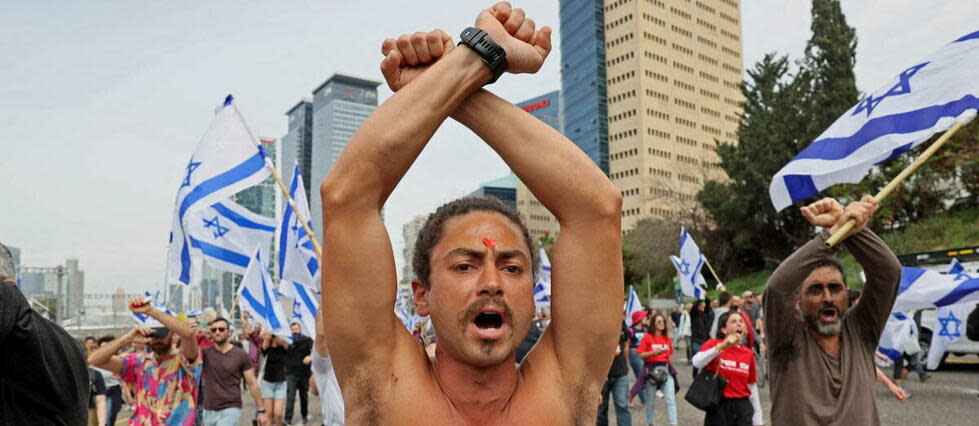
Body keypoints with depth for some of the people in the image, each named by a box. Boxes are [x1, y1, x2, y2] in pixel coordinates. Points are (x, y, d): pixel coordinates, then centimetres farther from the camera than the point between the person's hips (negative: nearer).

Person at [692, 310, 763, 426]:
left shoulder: (748, 353, 5)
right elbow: (697, 362, -26)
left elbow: (752, 385, 12)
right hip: (719, 407, -3)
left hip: (743, 407, 3)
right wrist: (721, 346, -35)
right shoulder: (713, 344, -6)